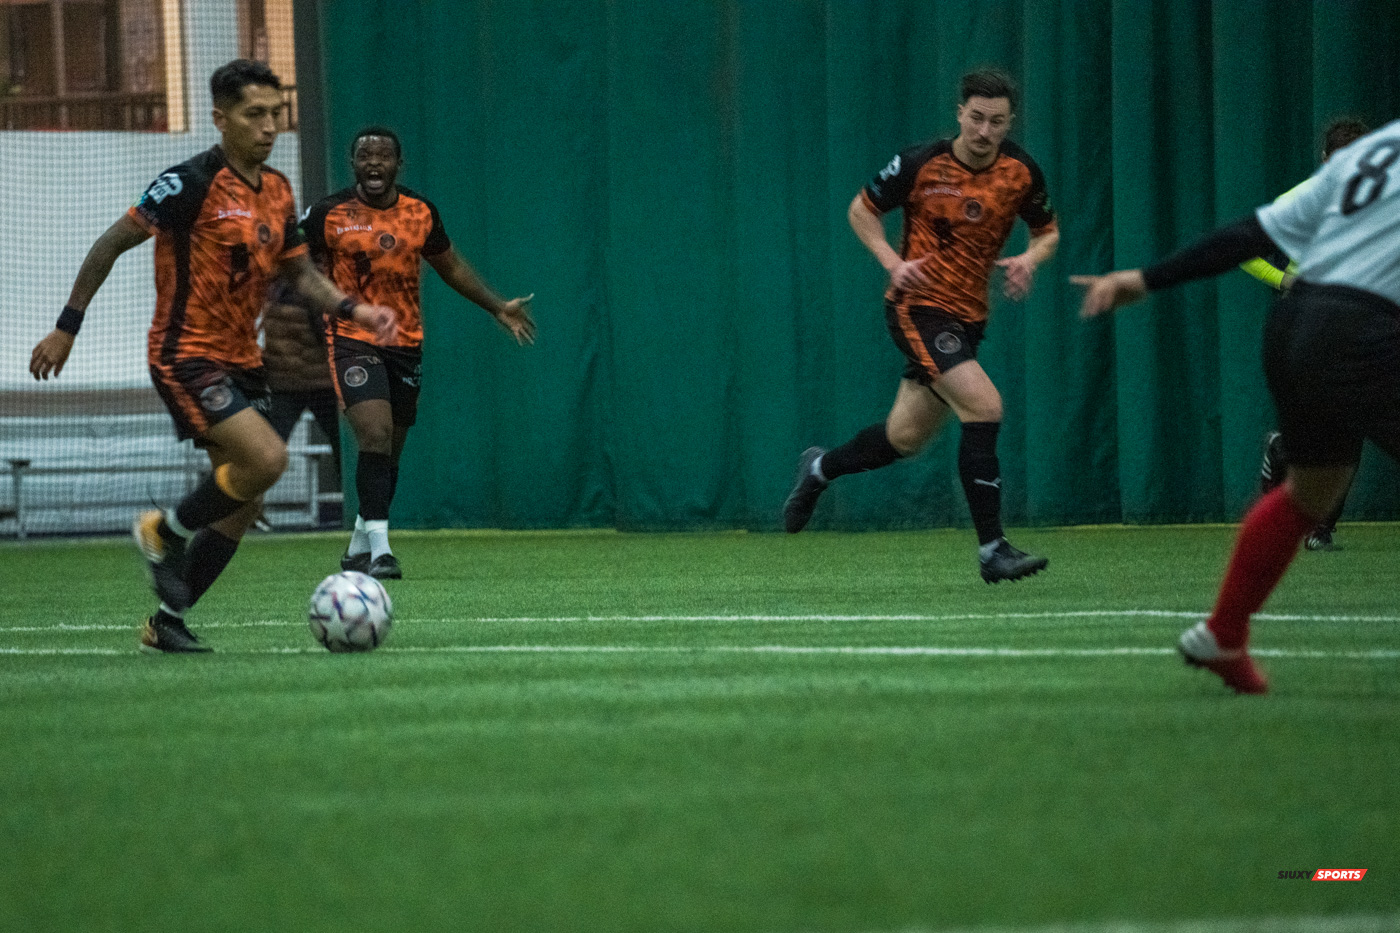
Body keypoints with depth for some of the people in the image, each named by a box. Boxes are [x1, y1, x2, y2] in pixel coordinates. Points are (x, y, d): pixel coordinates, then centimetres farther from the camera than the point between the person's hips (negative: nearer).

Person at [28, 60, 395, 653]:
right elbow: (111, 243, -10)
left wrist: (354, 310, -1)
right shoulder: (194, 182, -16)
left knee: (243, 504, 6)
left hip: (240, 360, 8)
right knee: (267, 458, -23)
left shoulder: (277, 191, 7)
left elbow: (299, 272, 17)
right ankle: (164, 532, 0)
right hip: (186, 355, -8)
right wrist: (67, 326, -9)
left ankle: (166, 623, 17)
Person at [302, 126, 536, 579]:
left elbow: (450, 265, 17)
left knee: (389, 452, 12)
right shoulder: (328, 213, -6)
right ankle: (379, 547, -23)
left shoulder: (420, 213, 4)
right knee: (376, 435, -23)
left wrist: (497, 307, 16)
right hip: (353, 341, -4)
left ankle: (359, 546, 30)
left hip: (405, 344, 4)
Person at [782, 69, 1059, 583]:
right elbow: (862, 209, 1)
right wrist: (893, 262, -14)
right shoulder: (921, 164, -12)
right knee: (983, 406, -22)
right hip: (919, 306, -6)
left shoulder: (1020, 171, -3)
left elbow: (1048, 231, 11)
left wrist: (1029, 259, -11)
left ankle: (820, 468, 43)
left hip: (968, 316, 6)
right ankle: (991, 549, -18)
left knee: (905, 438, 13)